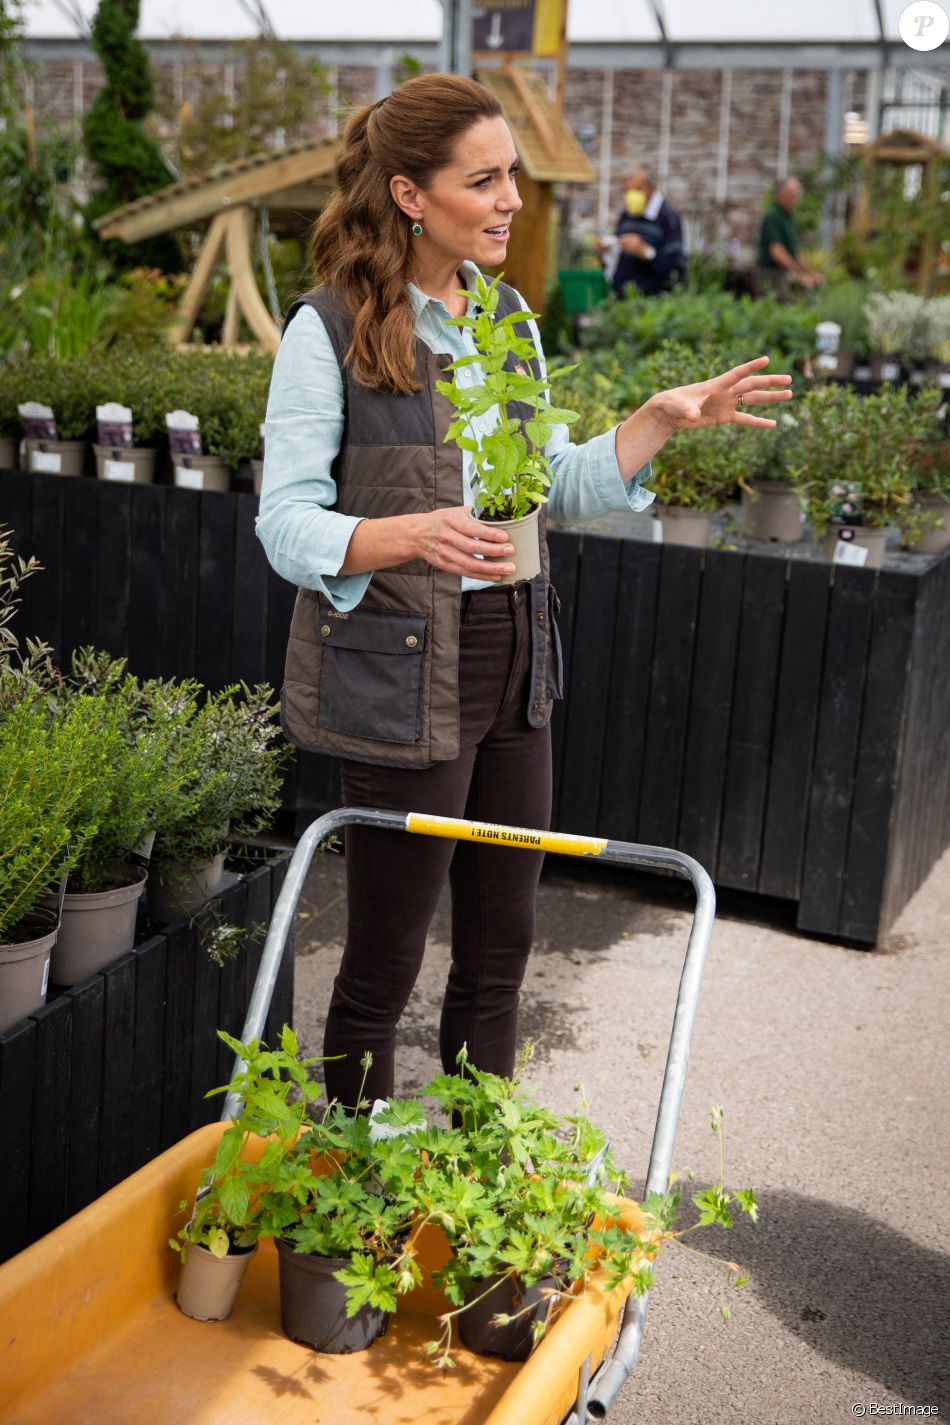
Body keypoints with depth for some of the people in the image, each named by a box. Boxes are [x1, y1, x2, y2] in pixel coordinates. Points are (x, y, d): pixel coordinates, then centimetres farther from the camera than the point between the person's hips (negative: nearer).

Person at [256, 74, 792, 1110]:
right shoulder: (329, 331, -10)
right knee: (382, 964, 5)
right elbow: (286, 524, -14)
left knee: (499, 952, 15)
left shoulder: (507, 318, 11)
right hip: (402, 675, -6)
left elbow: (559, 487, 16)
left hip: (513, 667, 7)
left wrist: (664, 418, 3)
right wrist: (415, 535, -31)